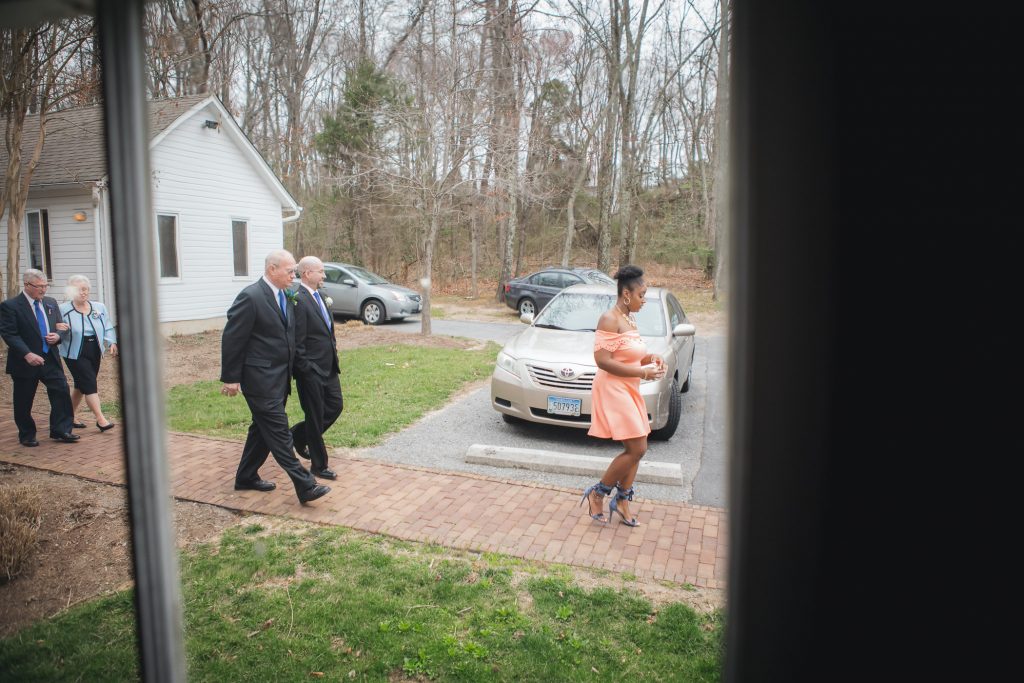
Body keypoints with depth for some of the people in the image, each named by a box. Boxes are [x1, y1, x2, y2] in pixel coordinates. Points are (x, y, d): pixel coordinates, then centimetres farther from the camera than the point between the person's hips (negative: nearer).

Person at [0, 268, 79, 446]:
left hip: (51, 358, 4)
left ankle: (61, 431, 4)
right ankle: (27, 436, 23)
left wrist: (57, 336, -7)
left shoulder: (51, 303, 9)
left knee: (61, 392, -5)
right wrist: (27, 354, -25)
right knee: (23, 402, 7)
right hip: (25, 362, -4)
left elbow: (60, 327, 17)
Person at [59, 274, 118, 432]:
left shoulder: (99, 308, 6)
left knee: (81, 386, 14)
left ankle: (70, 417, 28)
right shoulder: (64, 310, -7)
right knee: (90, 384, -12)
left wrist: (112, 343, -7)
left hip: (95, 352, 5)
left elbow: (107, 328, 7)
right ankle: (100, 419, -11)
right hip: (75, 353, -5)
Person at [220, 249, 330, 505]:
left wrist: (290, 372, 17)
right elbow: (232, 339, -13)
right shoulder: (250, 297, -15)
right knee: (279, 432, -7)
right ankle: (304, 485, -7)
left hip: (280, 377, 9)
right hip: (261, 378, -9)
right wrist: (230, 378, -11)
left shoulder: (284, 296, 10)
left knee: (264, 429, 17)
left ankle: (246, 477, 32)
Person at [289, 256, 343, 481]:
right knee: (315, 417, 3)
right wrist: (306, 370, -17)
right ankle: (319, 466, 18)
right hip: (311, 370, -9)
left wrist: (333, 343, 8)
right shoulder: (299, 300, -18)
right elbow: (297, 343, -19)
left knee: (336, 406, 16)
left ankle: (299, 435, 36)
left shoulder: (318, 296, 10)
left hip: (328, 367, 9)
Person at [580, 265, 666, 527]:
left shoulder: (630, 319, 12)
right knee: (636, 449, -10)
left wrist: (649, 358, 3)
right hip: (612, 390, -9)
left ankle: (622, 500, 24)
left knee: (636, 448, 11)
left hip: (629, 390, 9)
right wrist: (642, 372, -20)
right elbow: (603, 360, -23)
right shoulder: (609, 319, -16)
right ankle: (597, 493, 6)